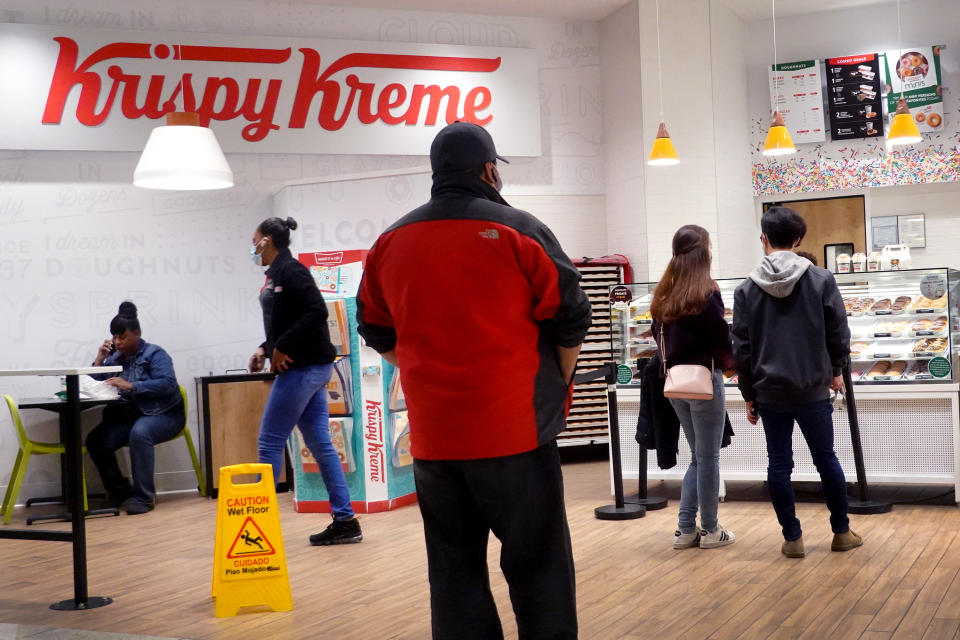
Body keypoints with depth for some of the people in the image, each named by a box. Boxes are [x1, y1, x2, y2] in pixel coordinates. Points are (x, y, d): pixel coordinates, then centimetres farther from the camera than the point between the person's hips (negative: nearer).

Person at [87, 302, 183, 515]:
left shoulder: (154, 354, -2)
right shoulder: (114, 358, 13)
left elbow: (167, 384, -19)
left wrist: (130, 386, -26)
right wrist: (99, 360, -3)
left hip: (162, 414, -5)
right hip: (126, 416, 5)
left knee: (139, 432, -37)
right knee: (96, 440, -21)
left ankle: (143, 496, -30)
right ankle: (119, 493, -5)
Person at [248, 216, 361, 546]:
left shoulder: (290, 270, -12)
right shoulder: (278, 273, 15)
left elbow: (316, 312, -23)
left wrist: (284, 348, -18)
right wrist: (266, 348, 7)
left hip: (301, 369, -10)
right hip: (309, 368, 10)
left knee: (269, 443, -3)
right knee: (319, 444, 8)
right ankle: (345, 520, 10)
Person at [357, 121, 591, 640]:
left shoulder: (391, 242, 8)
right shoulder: (518, 230, -5)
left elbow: (376, 331, 16)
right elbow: (570, 318, -3)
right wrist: (557, 384, 12)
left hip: (432, 436, 4)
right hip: (515, 431, -4)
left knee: (454, 567, 11)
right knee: (537, 564, 4)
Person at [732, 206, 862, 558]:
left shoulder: (747, 289, -2)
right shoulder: (821, 279, -6)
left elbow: (741, 348, 1)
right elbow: (838, 332, -2)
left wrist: (749, 394, 10)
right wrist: (835, 370, 16)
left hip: (769, 392, 1)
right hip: (813, 388, 0)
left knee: (779, 464, 8)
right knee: (826, 459, 12)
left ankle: (792, 537, 12)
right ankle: (842, 532, 22)